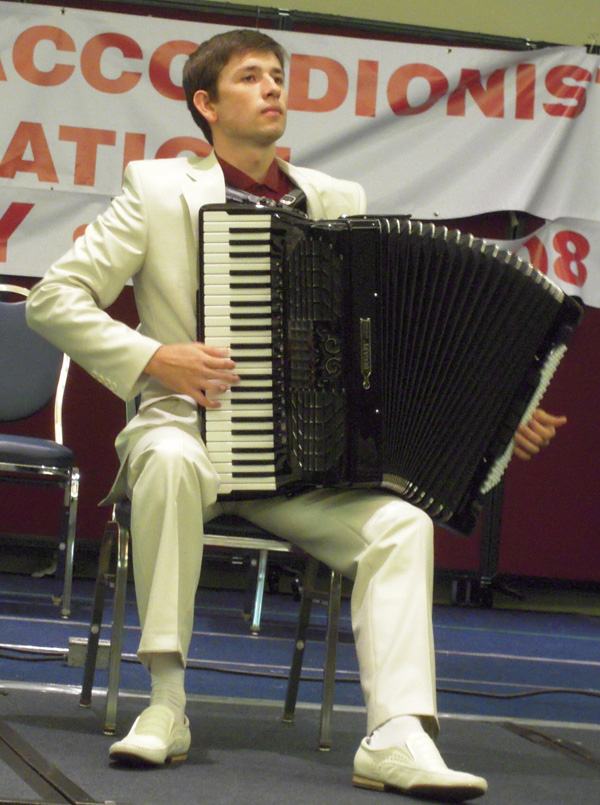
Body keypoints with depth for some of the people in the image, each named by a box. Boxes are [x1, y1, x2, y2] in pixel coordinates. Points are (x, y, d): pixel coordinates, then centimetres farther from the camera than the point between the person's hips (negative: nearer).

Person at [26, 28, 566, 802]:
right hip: (189, 425, -3)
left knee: (403, 522, -24)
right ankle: (166, 701, -29)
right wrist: (153, 359, -15)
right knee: (172, 462, -38)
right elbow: (54, 299, 0)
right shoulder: (159, 188, 3)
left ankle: (397, 737, -34)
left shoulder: (340, 203, 12)